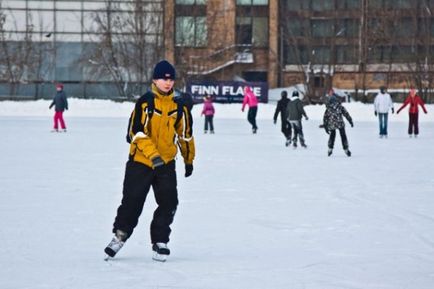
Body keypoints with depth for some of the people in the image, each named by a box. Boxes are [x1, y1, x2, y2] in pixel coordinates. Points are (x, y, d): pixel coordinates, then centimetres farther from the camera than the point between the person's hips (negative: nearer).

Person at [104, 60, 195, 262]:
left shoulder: (178, 106, 4)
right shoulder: (145, 103, -10)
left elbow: (185, 135, 17)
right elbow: (137, 132, -16)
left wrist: (189, 160, 22)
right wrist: (153, 155, -26)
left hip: (166, 163, 3)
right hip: (140, 161, -3)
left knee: (168, 203, -3)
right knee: (132, 202, 2)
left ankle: (160, 242, 11)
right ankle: (120, 236, 21)